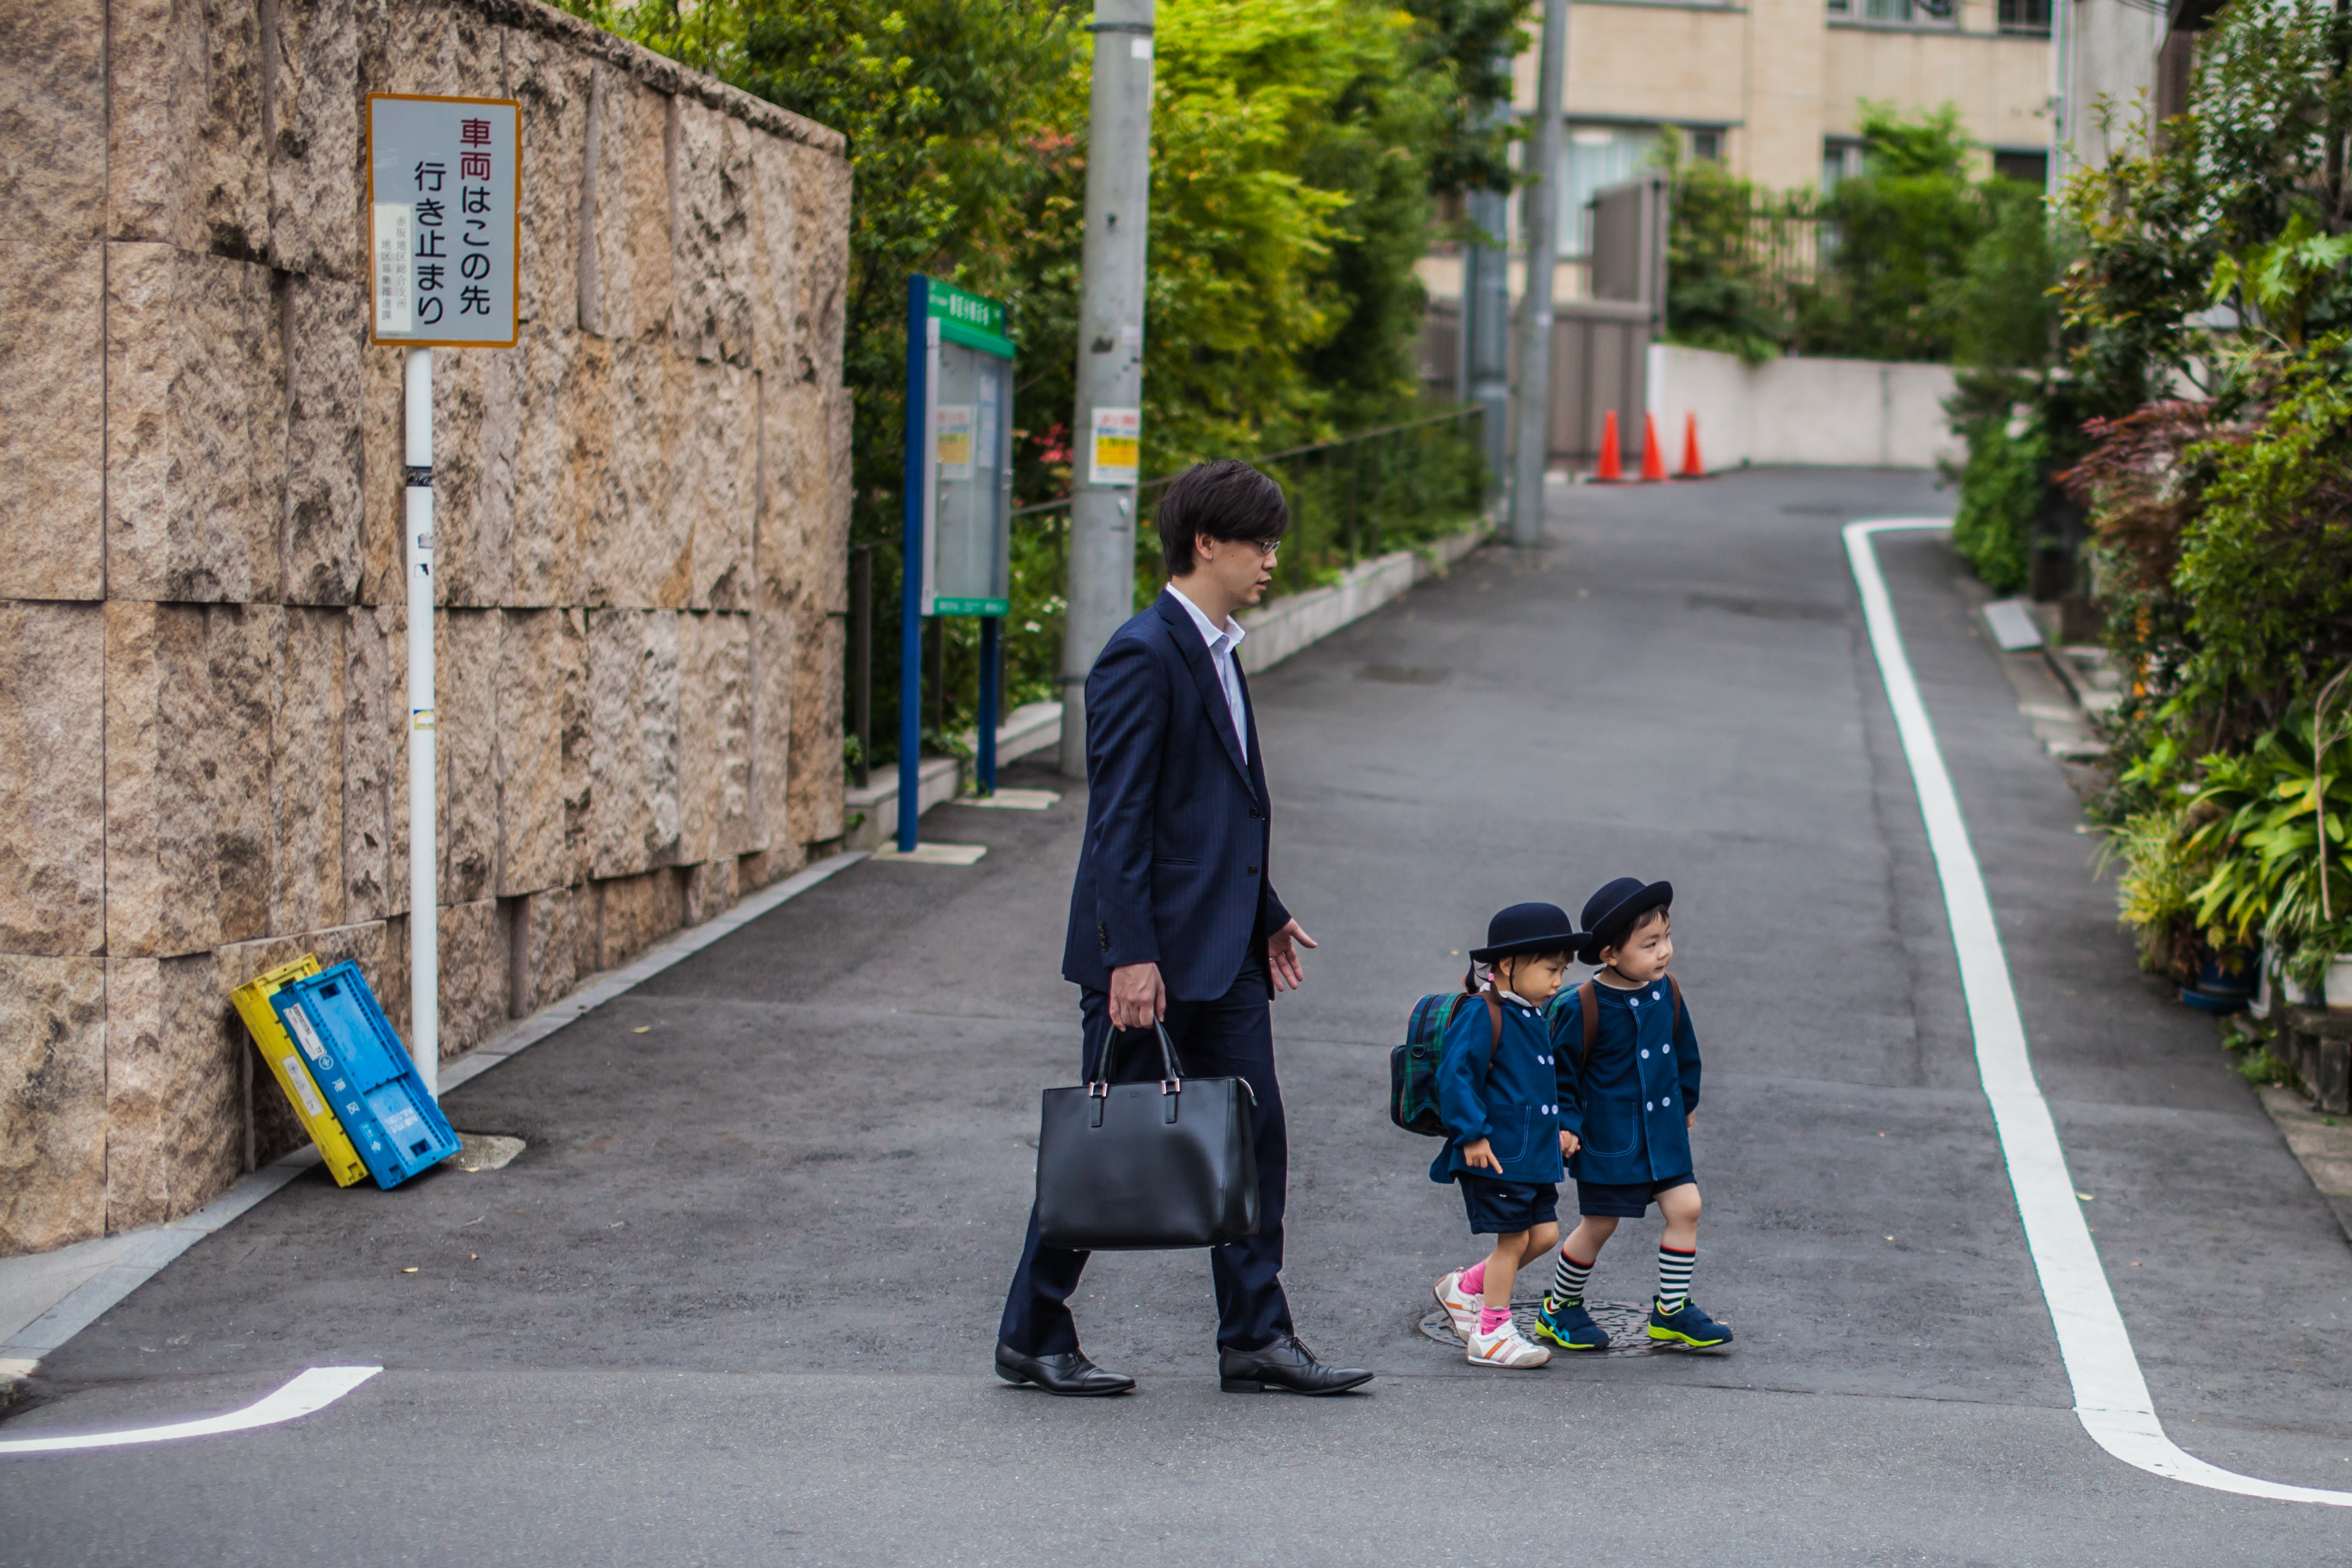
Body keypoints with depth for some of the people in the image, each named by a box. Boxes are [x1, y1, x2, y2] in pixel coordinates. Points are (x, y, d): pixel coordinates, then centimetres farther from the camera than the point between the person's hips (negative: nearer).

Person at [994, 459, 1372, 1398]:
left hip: (1222, 950, 9)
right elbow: (1118, 819, -19)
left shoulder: (1215, 652, 14)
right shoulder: (1143, 656, -15)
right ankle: (1031, 1337, 11)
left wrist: (1264, 916, 22)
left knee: (1254, 1135, 6)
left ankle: (1256, 1340, 10)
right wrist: (1130, 957, -23)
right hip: (1150, 948, -9)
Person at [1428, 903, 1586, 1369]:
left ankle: (1466, 1288, 25)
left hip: (1534, 1154, 9)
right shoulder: (1482, 1016, -15)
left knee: (1544, 1234, 8)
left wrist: (1558, 1129, 18)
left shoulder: (1532, 1018, 13)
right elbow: (1456, 1076, -21)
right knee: (1513, 1239, -3)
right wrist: (1473, 1134, -24)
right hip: (1496, 1155, -9)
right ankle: (1491, 1334, 10)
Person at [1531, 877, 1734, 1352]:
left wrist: (1686, 1102, 24)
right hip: (1608, 1138, -5)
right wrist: (1565, 1124, -13)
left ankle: (1671, 1312, 11)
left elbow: (1684, 1053, 16)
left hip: (1663, 1131, 6)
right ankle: (1559, 1309, 25)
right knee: (1598, 1225, 4)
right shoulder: (1585, 1008, -18)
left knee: (1685, 1207, -2)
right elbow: (1561, 1070, -9)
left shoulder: (1666, 994, 0)